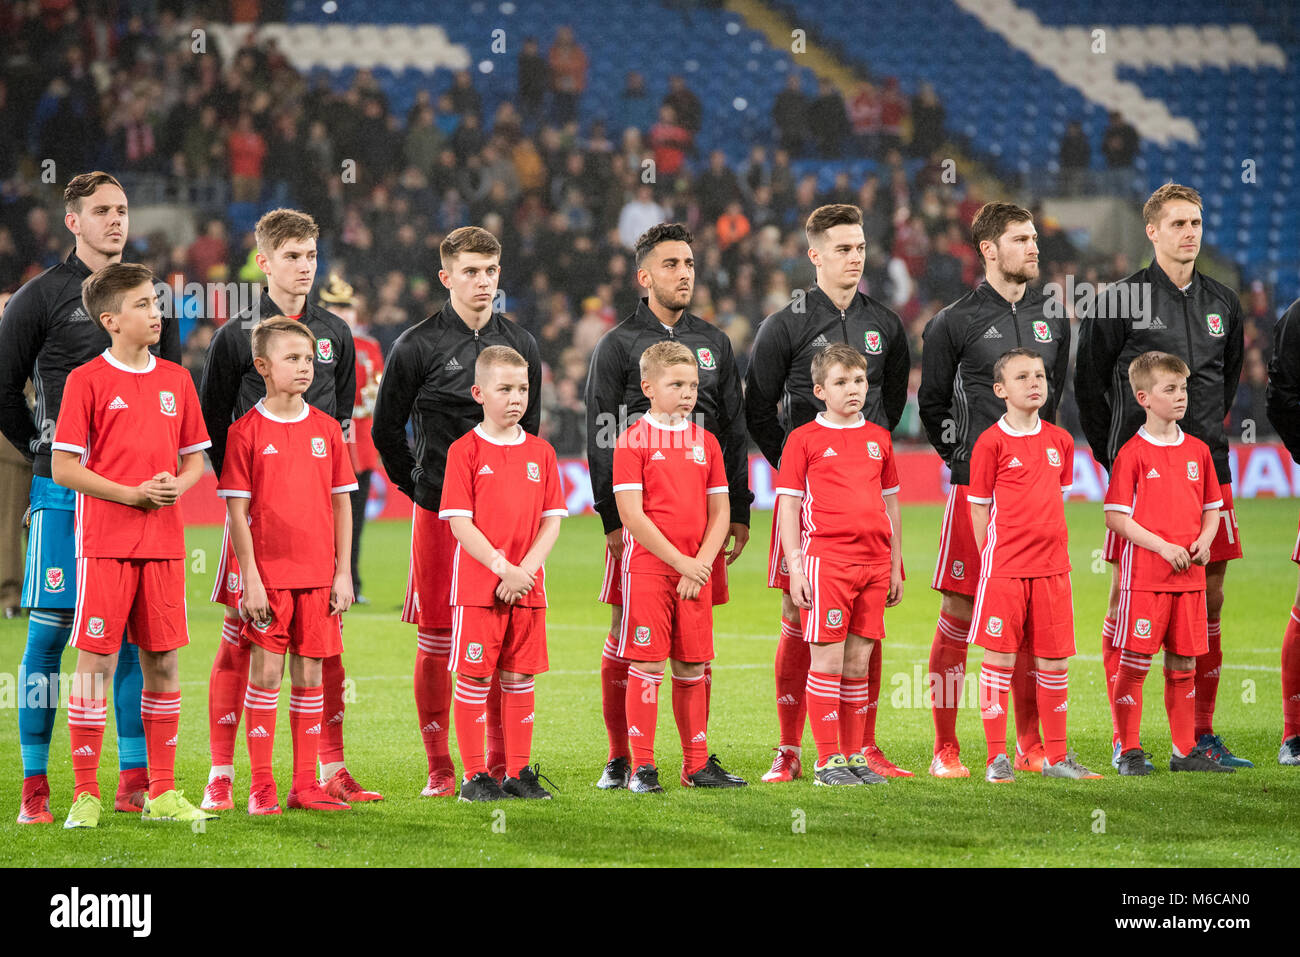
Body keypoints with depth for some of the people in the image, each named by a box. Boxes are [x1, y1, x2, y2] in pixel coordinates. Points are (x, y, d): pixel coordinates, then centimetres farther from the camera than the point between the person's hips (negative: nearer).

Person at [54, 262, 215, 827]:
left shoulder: (176, 380, 11)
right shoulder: (87, 381, -4)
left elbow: (195, 459, 16)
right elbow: (63, 468, -7)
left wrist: (177, 487, -6)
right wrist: (132, 494, -14)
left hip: (164, 542, 5)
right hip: (105, 541, -4)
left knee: (163, 662, 5)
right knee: (96, 660, -4)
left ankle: (162, 793, 12)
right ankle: (85, 795, 1)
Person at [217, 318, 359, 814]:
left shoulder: (326, 428, 7)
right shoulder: (247, 431, -3)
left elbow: (342, 503, 10)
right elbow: (237, 510, -5)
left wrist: (343, 572, 4)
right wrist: (250, 578, -10)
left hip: (318, 573, 4)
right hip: (269, 572, -3)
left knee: (310, 674, 6)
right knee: (266, 671, -3)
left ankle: (305, 784, 11)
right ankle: (261, 787, 3)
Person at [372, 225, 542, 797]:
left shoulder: (520, 345, 11)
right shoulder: (418, 347, -2)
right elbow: (386, 431, 5)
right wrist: (421, 488, 7)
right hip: (440, 514, -3)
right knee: (437, 638, -2)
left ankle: (500, 764, 12)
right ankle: (439, 768, 5)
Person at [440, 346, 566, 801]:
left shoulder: (540, 452, 9)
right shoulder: (466, 450, -4)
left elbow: (552, 521, 6)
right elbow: (460, 523, -9)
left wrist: (525, 568, -9)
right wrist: (502, 568, -16)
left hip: (527, 586, 4)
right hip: (477, 585, -4)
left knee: (520, 678, 8)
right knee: (474, 678, -1)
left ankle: (519, 772, 15)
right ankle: (475, 776, 5)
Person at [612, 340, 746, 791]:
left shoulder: (706, 442, 11)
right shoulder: (634, 440, -4)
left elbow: (719, 514, 9)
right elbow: (632, 515, -11)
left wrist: (700, 564, -5)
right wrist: (679, 560, -13)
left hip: (695, 571, 5)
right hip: (648, 568, -5)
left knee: (692, 667, 8)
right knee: (647, 665, -5)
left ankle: (698, 764, 14)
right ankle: (642, 768, -1)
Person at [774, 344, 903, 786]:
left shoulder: (878, 438, 14)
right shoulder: (804, 439, 1)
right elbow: (788, 505, 0)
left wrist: (895, 566, 17)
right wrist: (795, 566, -7)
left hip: (873, 562, 4)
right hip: (825, 561, -4)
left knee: (859, 661, 7)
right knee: (828, 659, -4)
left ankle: (855, 755, 13)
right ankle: (828, 761, 0)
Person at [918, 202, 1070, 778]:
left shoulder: (1051, 319, 13)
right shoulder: (955, 322, -1)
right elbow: (932, 405, 7)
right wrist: (961, 454, 4)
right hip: (975, 486, -4)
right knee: (959, 615, -4)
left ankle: (1030, 746, 12)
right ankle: (946, 749, 2)